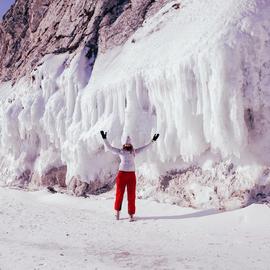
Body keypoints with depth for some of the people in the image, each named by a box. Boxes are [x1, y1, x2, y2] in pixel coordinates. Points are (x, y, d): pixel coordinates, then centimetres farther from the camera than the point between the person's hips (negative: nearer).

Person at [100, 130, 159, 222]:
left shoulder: (134, 152, 12)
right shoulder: (120, 151, 6)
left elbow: (144, 148, 18)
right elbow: (109, 147, 2)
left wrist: (152, 141, 17)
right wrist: (104, 139, -7)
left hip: (132, 175, 2)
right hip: (122, 174, -2)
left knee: (131, 195, 1)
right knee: (119, 194, 5)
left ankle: (131, 215, 8)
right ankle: (117, 211, 26)